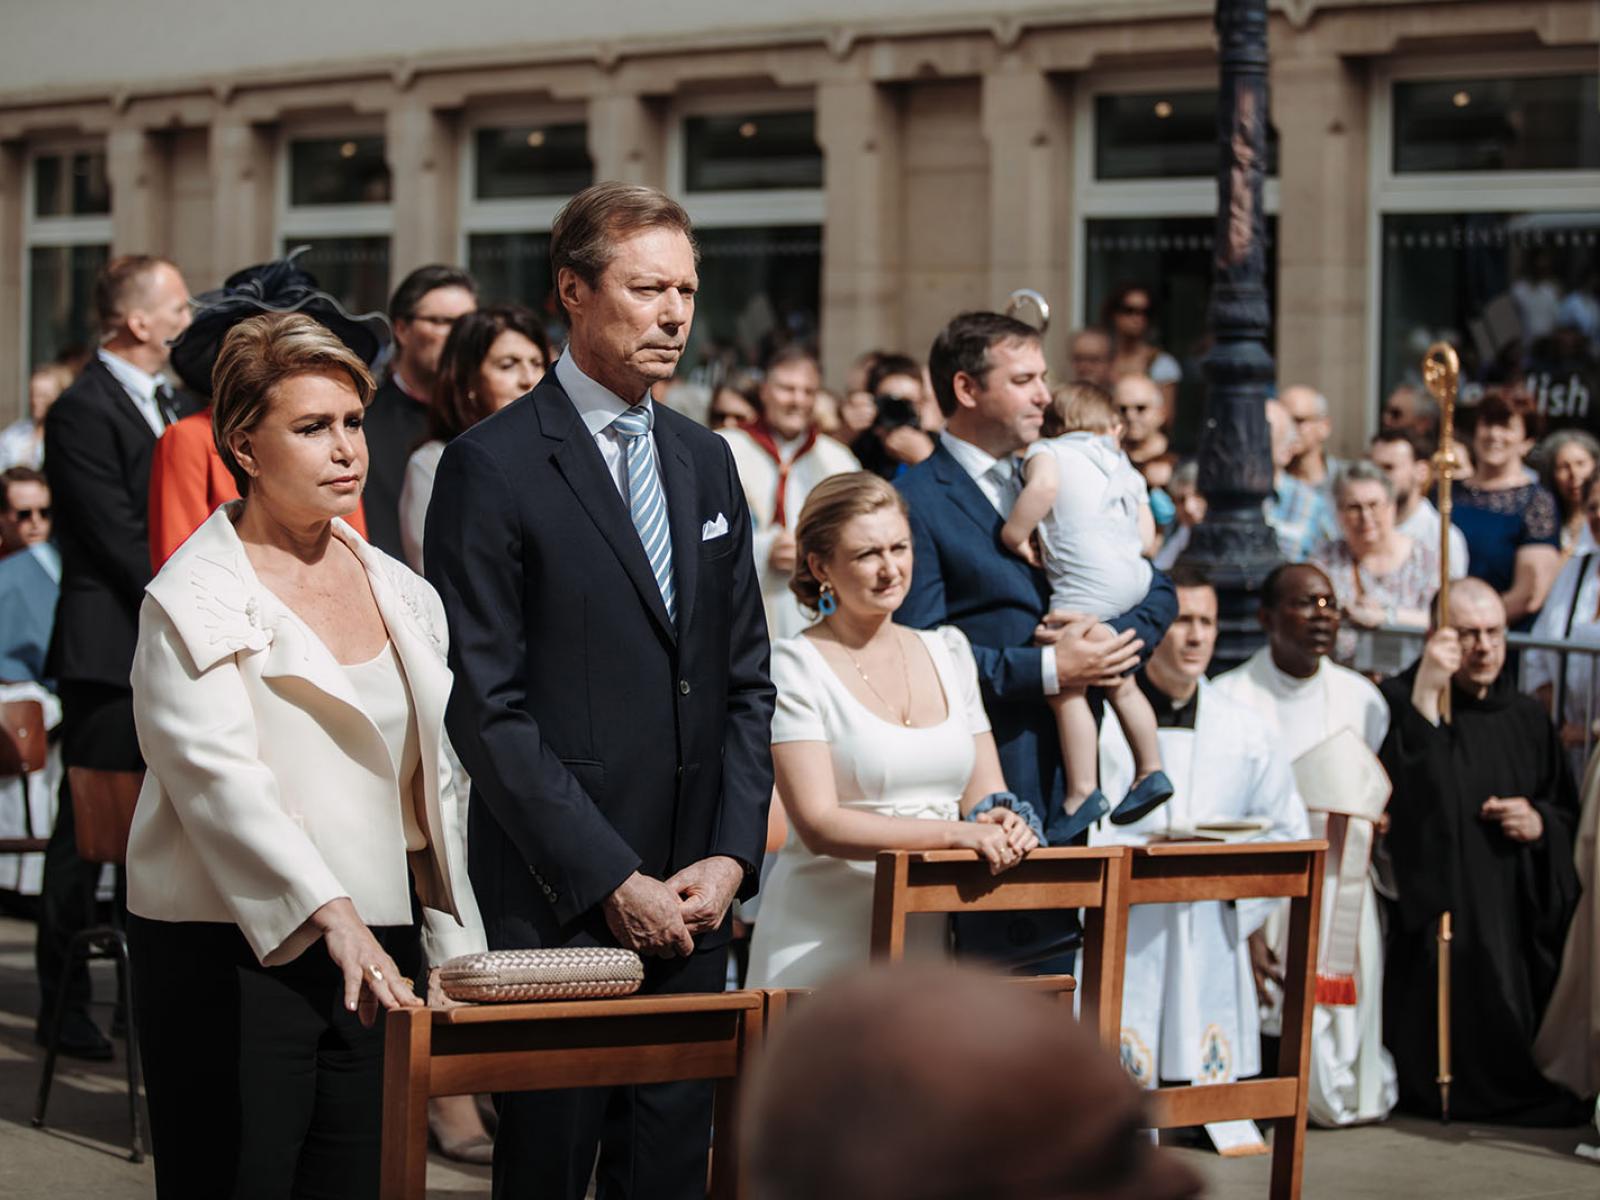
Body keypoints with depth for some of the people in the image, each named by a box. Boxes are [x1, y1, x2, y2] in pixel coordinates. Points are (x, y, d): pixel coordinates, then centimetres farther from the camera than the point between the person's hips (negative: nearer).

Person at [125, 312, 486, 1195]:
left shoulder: (400, 593, 15)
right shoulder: (194, 599, -6)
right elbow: (220, 776, -18)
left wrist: (452, 948, 11)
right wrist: (330, 913, -29)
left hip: (376, 952, 6)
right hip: (233, 954, -6)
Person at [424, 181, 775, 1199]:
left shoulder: (708, 462, 13)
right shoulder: (492, 466, -7)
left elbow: (746, 680, 14)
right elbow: (487, 707, -12)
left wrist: (732, 857, 1)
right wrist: (612, 881, -14)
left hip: (694, 898, 6)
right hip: (556, 903, -5)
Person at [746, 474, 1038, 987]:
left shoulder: (948, 651, 13)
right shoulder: (795, 667, -5)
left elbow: (986, 791, 14)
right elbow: (817, 824, -14)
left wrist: (1002, 821, -10)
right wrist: (952, 834, -23)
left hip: (930, 942, 5)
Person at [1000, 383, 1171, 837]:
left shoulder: (1045, 451, 8)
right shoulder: (1125, 467, 25)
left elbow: (1043, 485, -17)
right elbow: (1146, 536, 18)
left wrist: (1015, 534, -8)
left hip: (1086, 579, -7)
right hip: (1134, 576, 7)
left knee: (1064, 685, -5)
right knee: (1119, 682, 22)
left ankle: (1083, 793, -9)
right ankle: (1150, 771, 29)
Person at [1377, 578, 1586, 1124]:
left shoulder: (1526, 717, 15)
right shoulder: (1400, 701, -3)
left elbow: (1569, 813, 22)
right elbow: (1397, 792, -22)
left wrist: (1540, 821, -3)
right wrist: (1425, 696, -26)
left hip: (1520, 911, 5)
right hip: (1441, 907, -5)